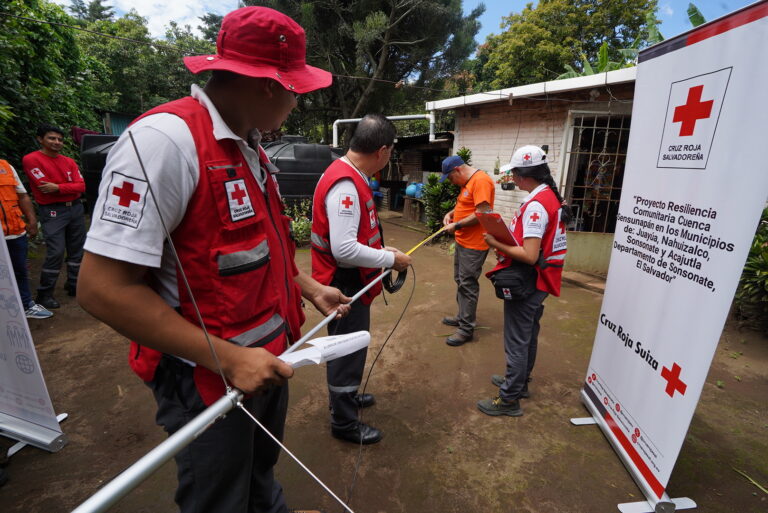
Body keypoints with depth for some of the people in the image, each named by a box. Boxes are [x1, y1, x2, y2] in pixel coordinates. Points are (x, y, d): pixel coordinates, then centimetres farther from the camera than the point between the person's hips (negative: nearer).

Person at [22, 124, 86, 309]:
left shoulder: (69, 161, 10)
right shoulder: (31, 159, -5)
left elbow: (81, 186, -1)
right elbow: (45, 186, -13)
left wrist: (58, 187, -15)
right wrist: (71, 188, -3)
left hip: (76, 208, 6)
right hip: (52, 212, -5)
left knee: (77, 249, 10)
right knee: (55, 252, -10)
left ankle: (74, 285, 23)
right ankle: (44, 294, 3)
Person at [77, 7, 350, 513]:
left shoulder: (250, 147, 7)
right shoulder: (165, 139, -23)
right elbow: (103, 287, -24)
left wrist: (310, 288, 11)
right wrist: (228, 359, -25)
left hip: (269, 357, 8)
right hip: (210, 376, -8)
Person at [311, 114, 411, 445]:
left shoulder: (349, 177, 8)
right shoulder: (345, 184, -25)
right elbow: (344, 250, -30)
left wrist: (383, 250, 13)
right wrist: (391, 260, -20)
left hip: (349, 284, 10)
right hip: (345, 286, -10)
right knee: (348, 352, 7)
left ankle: (346, 396, 48)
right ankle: (344, 423, 28)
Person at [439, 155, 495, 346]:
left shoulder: (481, 181, -18)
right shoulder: (467, 182, 13)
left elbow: (483, 213, -24)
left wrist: (457, 225, -18)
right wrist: (452, 213, 6)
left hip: (474, 245, -10)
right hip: (462, 242, 10)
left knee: (468, 285, -4)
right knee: (460, 281, 18)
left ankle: (467, 329, 7)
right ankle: (463, 317, 32)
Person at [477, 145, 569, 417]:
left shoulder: (536, 204, -23)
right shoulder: (552, 196, 7)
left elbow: (530, 256, -28)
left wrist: (498, 244, -18)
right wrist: (509, 237, 7)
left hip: (527, 283, -10)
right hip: (539, 282, 10)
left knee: (516, 342, 2)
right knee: (528, 336, 22)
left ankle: (509, 399, 16)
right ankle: (519, 382, 40)